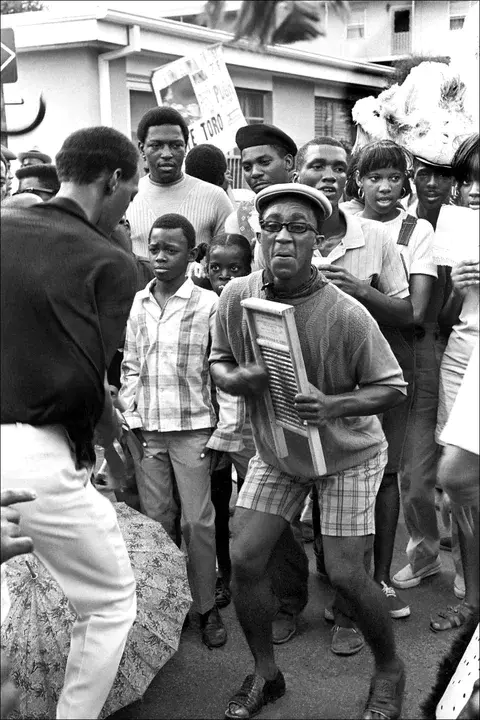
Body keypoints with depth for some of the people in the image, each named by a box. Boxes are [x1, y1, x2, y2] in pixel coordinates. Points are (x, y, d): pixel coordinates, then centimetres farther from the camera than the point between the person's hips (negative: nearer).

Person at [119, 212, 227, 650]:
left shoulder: (209, 304, -5)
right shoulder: (136, 304, 8)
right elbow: (130, 368, 12)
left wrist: (222, 433, -6)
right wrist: (128, 420, 4)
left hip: (193, 428, -4)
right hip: (146, 431, 4)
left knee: (197, 521, 2)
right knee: (155, 519, 10)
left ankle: (206, 607, 16)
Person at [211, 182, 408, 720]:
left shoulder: (345, 315, -25)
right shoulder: (236, 298, -13)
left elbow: (392, 388, -16)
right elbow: (218, 362, 2)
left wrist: (333, 405, -33)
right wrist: (236, 379, -21)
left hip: (346, 453, -4)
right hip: (275, 452, 4)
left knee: (344, 574, -4)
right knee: (245, 559, 0)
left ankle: (389, 670, 27)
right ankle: (265, 673, 25)